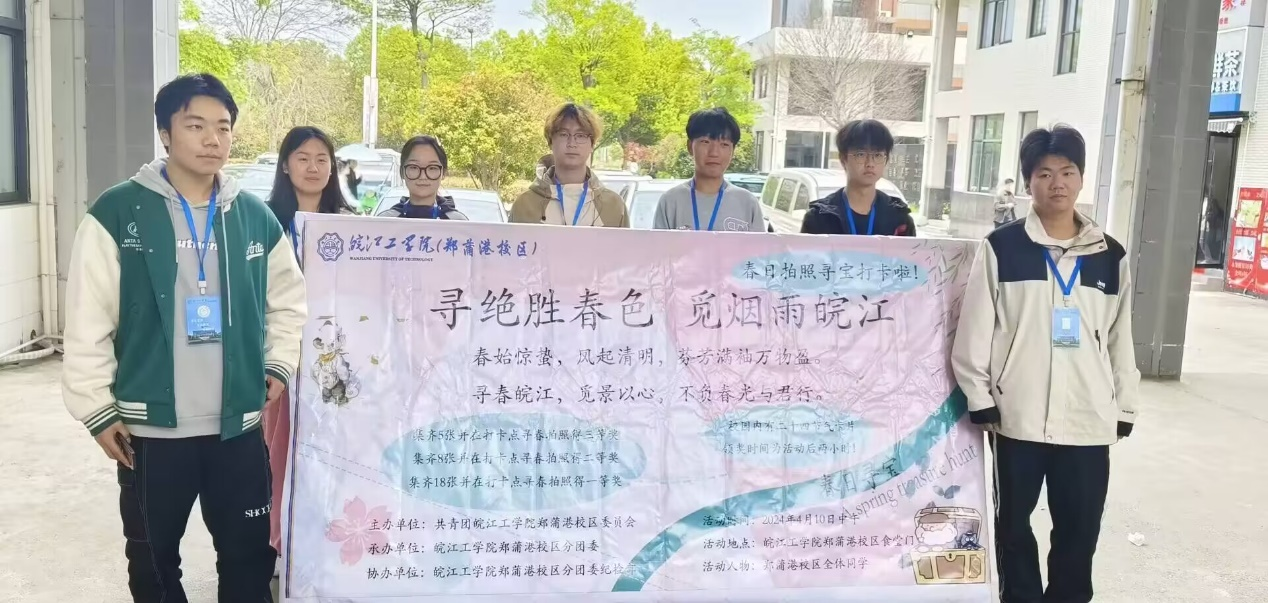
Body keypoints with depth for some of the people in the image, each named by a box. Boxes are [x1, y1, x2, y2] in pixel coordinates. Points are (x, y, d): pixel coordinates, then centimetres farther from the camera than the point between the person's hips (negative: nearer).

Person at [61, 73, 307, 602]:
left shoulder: (257, 218, 4)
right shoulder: (117, 214, -6)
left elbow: (289, 303, 14)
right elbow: (87, 322, -5)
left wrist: (280, 366, 3)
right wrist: (96, 407, -6)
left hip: (241, 426, 2)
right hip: (150, 429, -2)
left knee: (249, 557, 13)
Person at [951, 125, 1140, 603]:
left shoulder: (1111, 256, 7)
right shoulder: (1001, 248, -3)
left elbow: (1121, 338, 10)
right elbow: (973, 331, -4)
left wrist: (1124, 408, 10)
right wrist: (979, 398, -5)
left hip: (1089, 419, 2)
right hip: (1018, 416, -2)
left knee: (1080, 527, 9)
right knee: (1013, 522, 12)